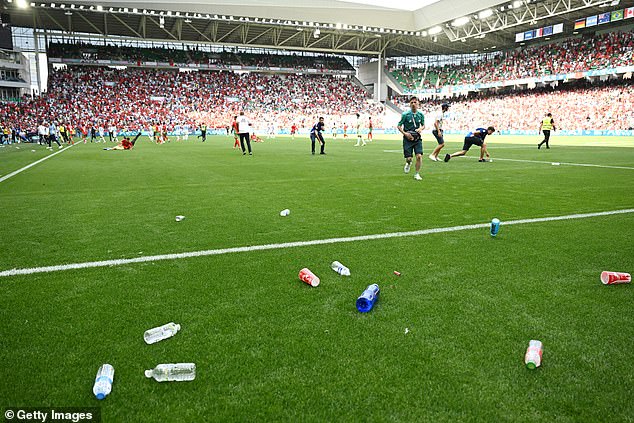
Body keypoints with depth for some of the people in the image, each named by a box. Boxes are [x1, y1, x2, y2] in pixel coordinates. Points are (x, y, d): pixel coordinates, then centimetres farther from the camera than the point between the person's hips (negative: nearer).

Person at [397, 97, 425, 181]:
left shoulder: (421, 115, 3)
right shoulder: (405, 114, -7)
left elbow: (423, 125, 17)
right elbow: (399, 126, -1)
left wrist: (421, 128, -6)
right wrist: (405, 133, -15)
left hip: (417, 138, 2)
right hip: (408, 139, -2)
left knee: (419, 156, -13)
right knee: (408, 158, -3)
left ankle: (417, 174, 3)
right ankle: (408, 163, 37)